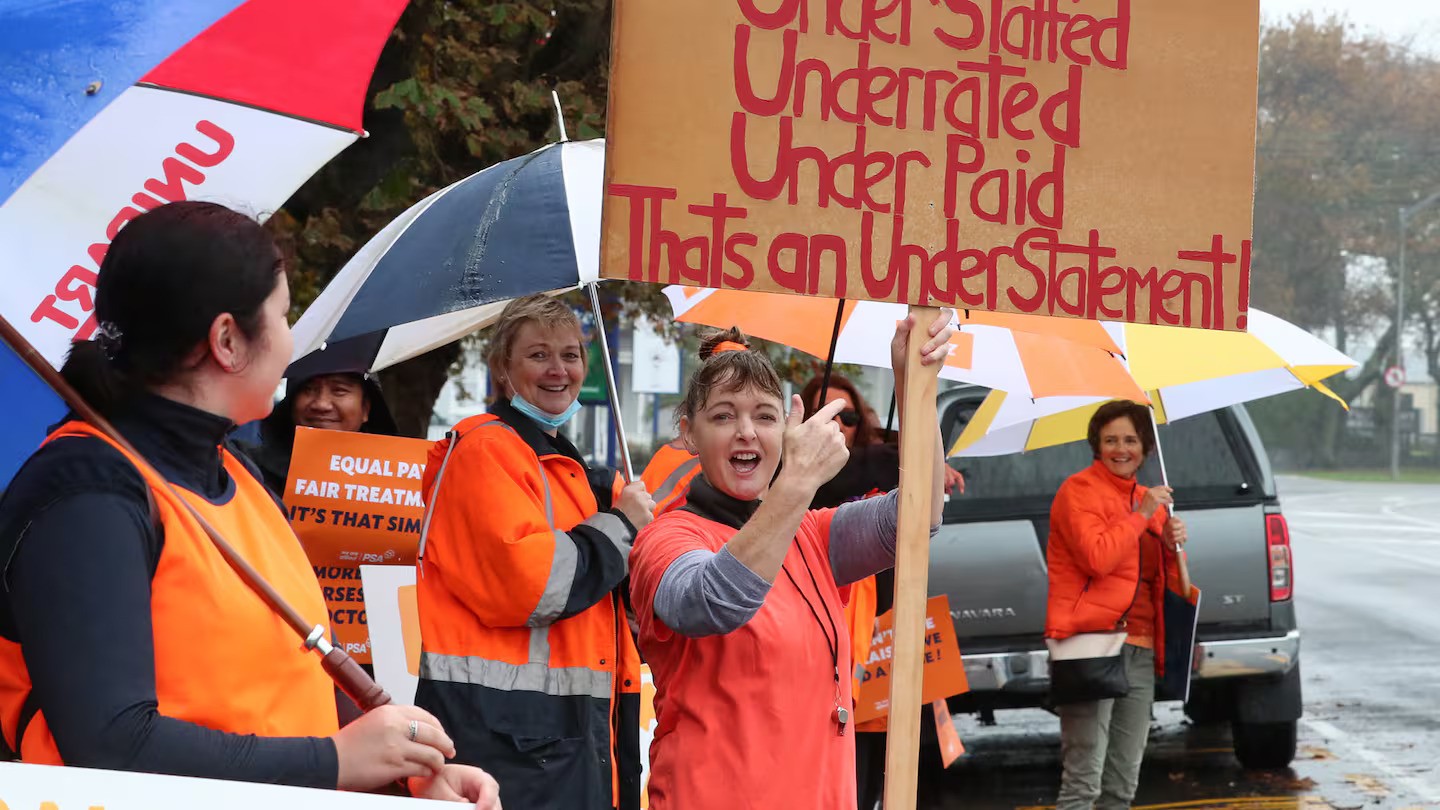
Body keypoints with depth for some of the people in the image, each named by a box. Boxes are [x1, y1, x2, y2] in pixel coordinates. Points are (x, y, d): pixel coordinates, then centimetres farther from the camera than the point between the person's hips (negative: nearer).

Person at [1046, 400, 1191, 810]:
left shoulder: (1149, 499, 20)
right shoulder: (1079, 490, -2)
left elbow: (1162, 580, 21)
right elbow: (1097, 559, -17)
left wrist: (1172, 546, 2)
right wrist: (1142, 515, -11)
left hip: (1140, 650, 8)